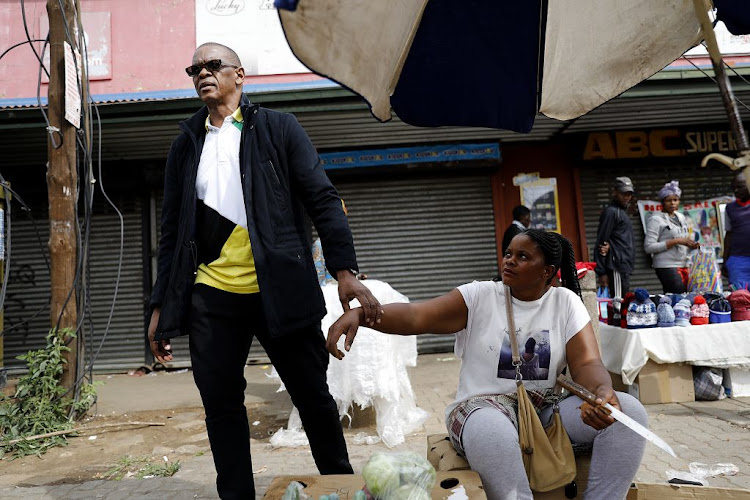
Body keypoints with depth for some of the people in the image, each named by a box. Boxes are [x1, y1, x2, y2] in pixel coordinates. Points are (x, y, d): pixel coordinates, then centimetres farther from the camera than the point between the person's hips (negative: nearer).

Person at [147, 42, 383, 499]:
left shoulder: (279, 128, 5)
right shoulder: (186, 145, 14)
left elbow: (323, 199, -2)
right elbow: (173, 231, 15)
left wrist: (346, 271, -14)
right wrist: (162, 306, 11)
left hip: (280, 290, -2)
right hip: (211, 295, 3)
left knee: (313, 396, 7)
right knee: (221, 405, 8)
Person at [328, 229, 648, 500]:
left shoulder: (566, 302, 5)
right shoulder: (479, 297, -3)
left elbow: (586, 363, -3)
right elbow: (414, 316, -13)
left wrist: (603, 391, -28)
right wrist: (359, 313, -31)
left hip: (546, 407, 3)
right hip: (484, 405, -3)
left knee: (628, 411, -19)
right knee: (491, 432, -38)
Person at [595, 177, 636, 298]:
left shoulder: (622, 211, 21)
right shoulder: (611, 212, -7)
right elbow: (601, 242, -12)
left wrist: (609, 245, -10)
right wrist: (602, 272, -15)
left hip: (625, 267, 9)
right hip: (617, 267, -9)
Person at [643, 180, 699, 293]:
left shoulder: (681, 217, 18)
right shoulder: (656, 219, -5)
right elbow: (648, 247, -14)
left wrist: (691, 245, 6)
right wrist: (676, 241, -16)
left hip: (684, 265, 7)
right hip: (667, 266, -7)